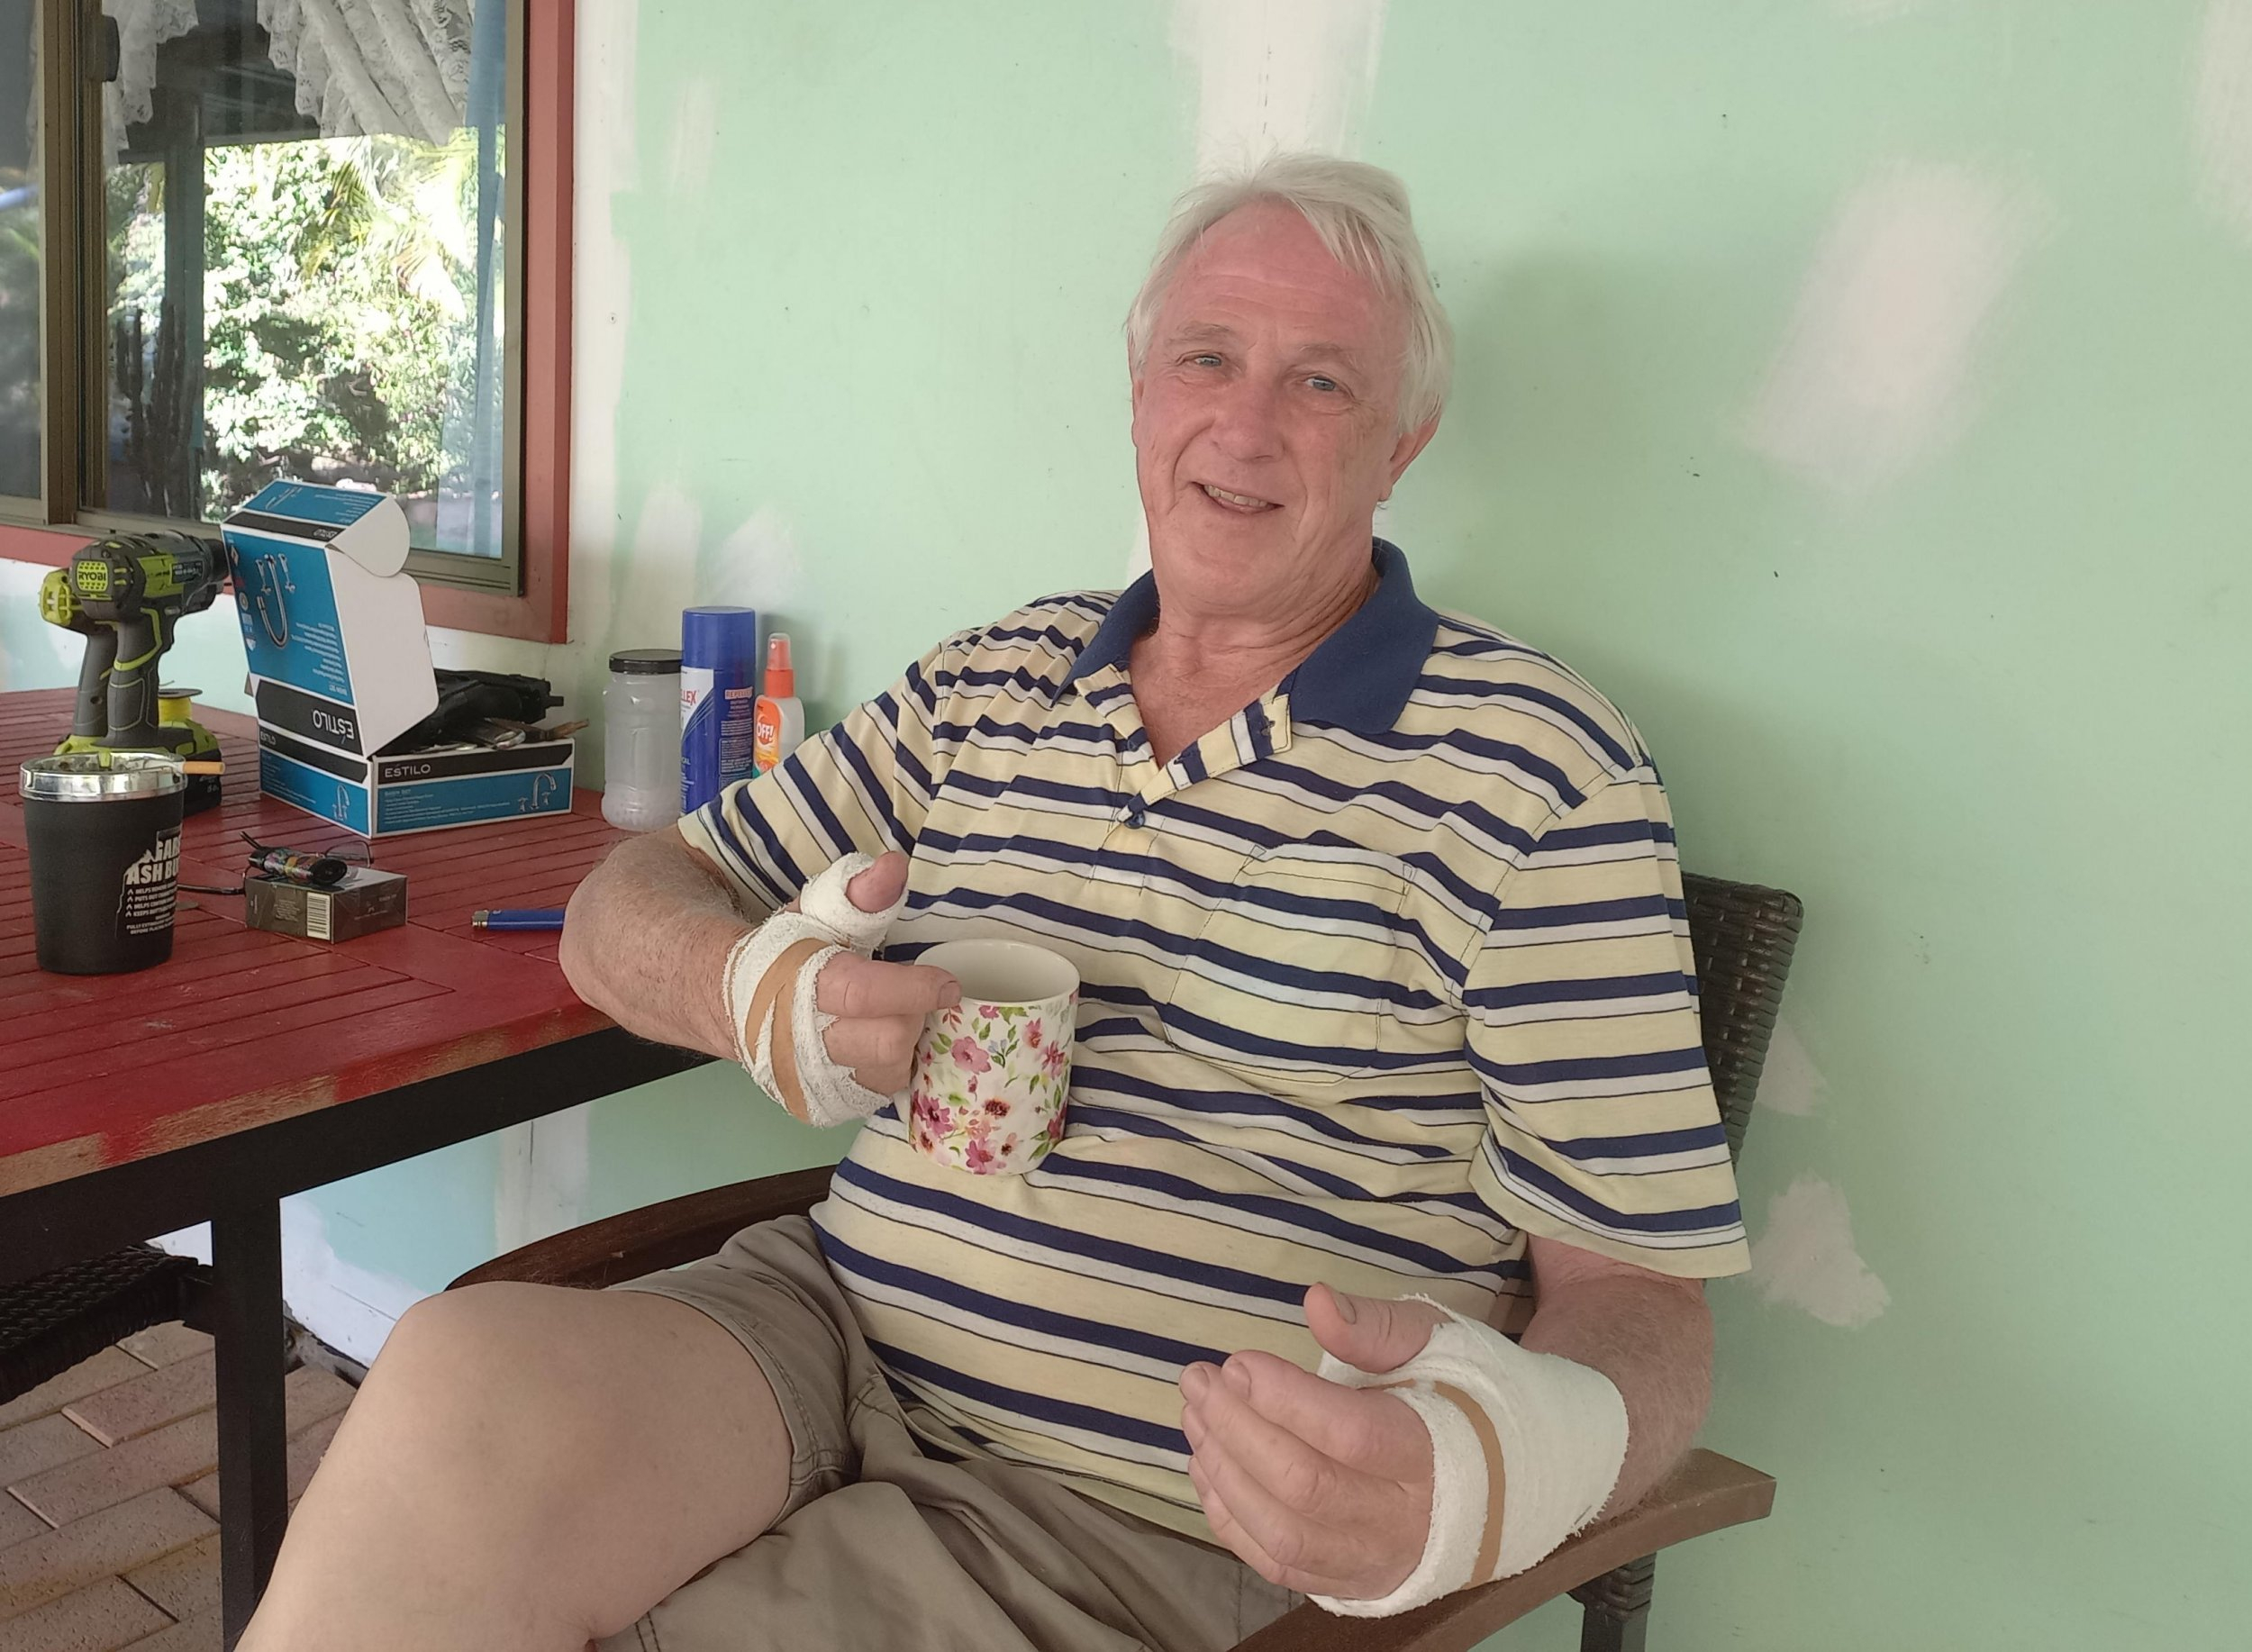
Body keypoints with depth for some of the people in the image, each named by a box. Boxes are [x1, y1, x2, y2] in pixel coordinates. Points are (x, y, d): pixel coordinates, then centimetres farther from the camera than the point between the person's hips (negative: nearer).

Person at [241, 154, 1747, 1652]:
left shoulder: (1538, 776, -5)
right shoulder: (989, 685, 10)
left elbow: (1636, 1296, -7)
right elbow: (624, 917, 13)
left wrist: (1512, 1462, -31)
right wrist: (757, 994, -12)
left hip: (1145, 1514, -4)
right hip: (833, 1328, 4)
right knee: (462, 1377, -27)